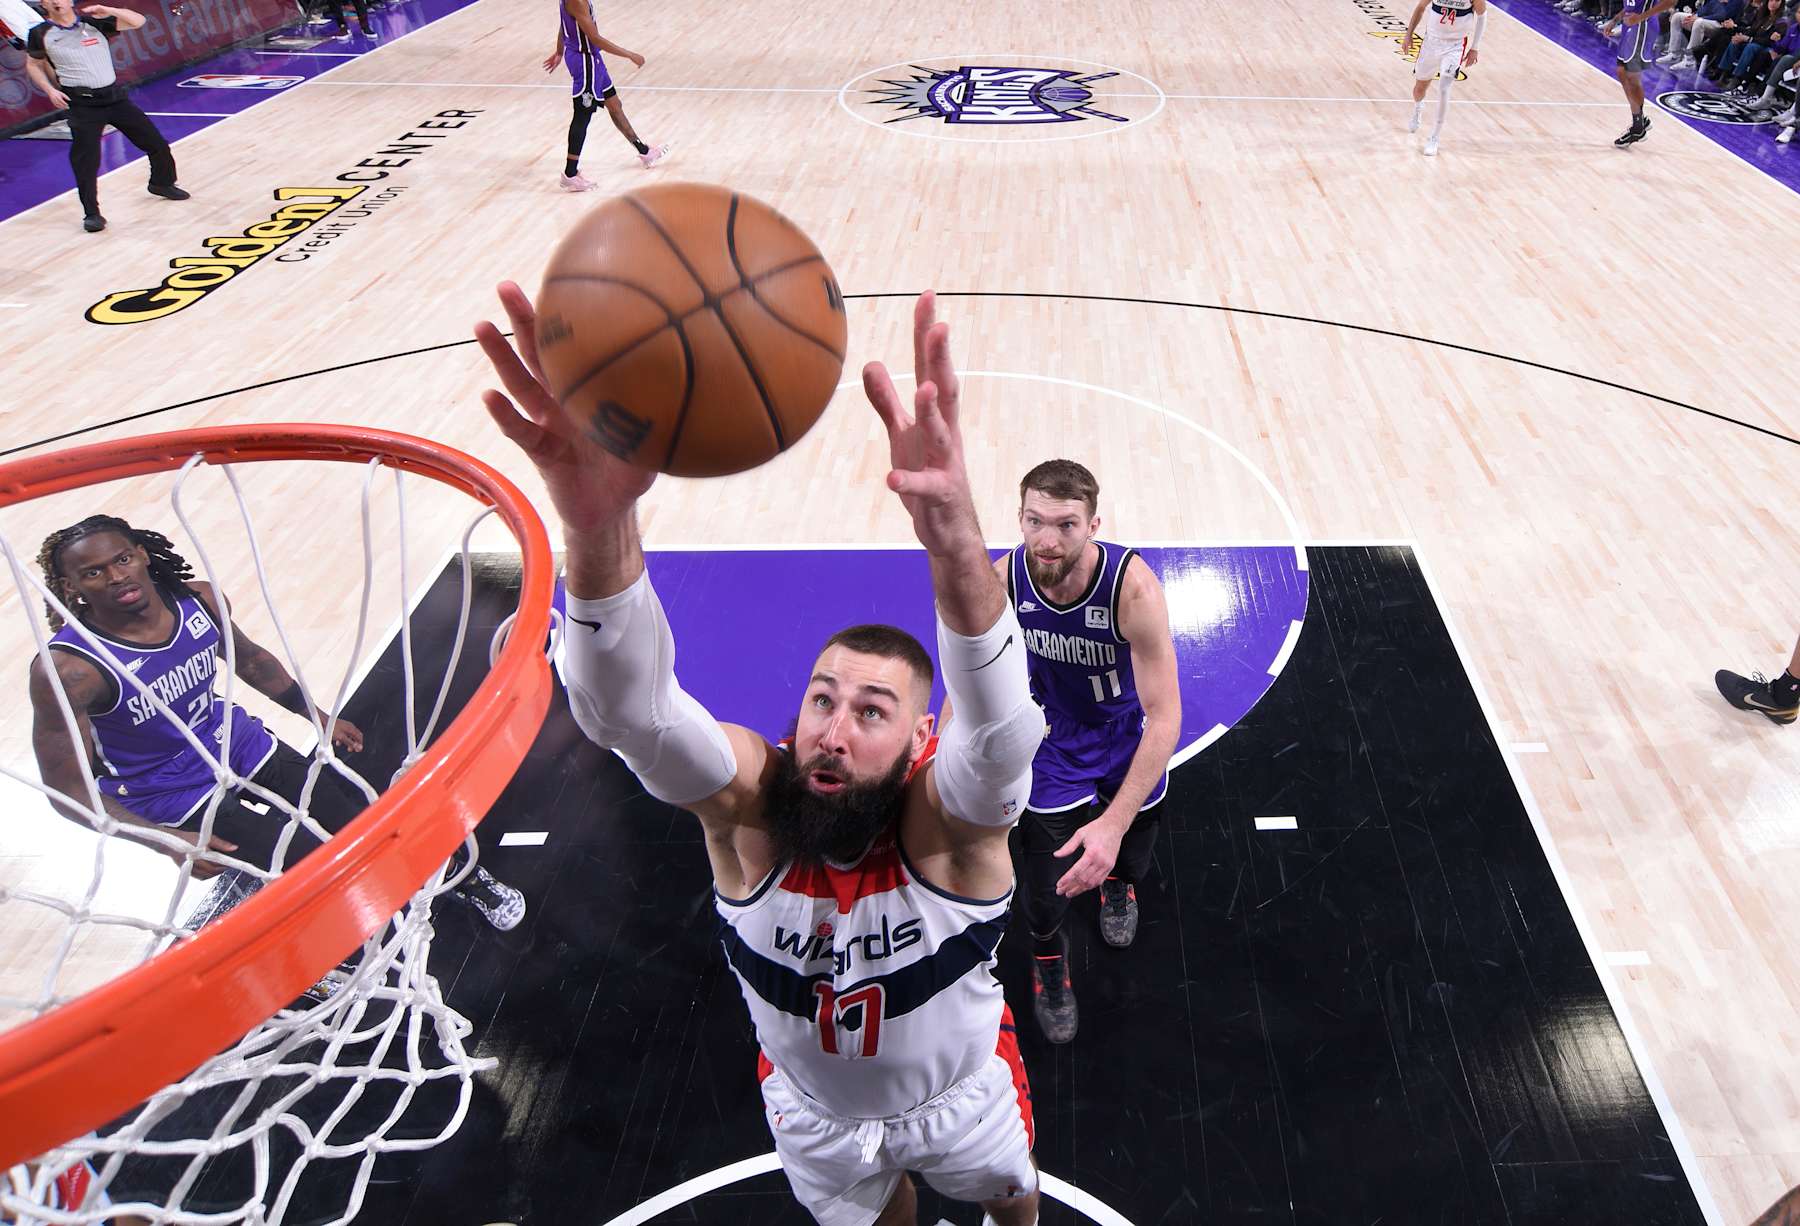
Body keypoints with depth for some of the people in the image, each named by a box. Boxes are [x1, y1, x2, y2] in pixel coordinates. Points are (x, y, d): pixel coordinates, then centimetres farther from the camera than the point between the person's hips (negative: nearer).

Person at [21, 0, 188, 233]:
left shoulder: (94, 22, 1)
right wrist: (50, 90, -1)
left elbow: (138, 21, -7)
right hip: (82, 105, -2)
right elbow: (33, 65, 14)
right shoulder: (40, 34, 1)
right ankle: (91, 214, 3)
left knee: (156, 144, 8)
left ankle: (162, 183, 35)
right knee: (86, 161, -8)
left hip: (114, 96, 2)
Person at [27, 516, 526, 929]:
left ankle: (461, 874, 32)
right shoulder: (67, 669, -28)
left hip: (244, 748, 5)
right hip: (176, 801, -5)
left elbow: (250, 658, 9)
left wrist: (318, 716, 13)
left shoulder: (198, 599, -13)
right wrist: (169, 841, -31)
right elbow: (67, 790, -21)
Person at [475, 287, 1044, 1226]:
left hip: (960, 1096, 0)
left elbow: (998, 718, -60)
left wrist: (953, 540, -80)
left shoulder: (950, 817, -36)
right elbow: (627, 707, -52)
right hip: (815, 1110, 1)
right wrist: (599, 530, -73)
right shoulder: (748, 803, -32)